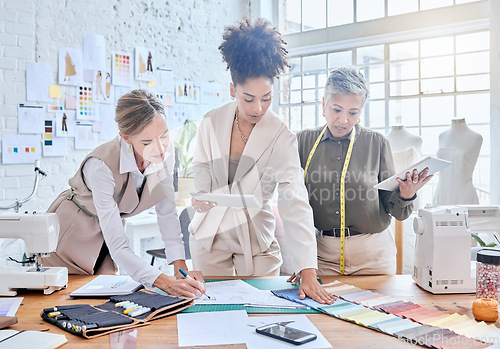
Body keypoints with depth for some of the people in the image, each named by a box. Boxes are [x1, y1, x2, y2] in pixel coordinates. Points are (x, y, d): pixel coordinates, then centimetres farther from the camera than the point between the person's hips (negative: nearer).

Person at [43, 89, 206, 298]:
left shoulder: (165, 150, -20)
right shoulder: (101, 165, -37)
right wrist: (166, 283, -48)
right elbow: (118, 248, -37)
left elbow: (166, 211, -10)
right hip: (72, 237, -4)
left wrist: (180, 268, -20)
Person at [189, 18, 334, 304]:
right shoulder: (212, 123, -7)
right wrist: (201, 194, -16)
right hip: (209, 235, 2)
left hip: (257, 241, -2)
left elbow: (295, 204, -25)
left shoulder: (282, 138, -17)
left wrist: (309, 273, -33)